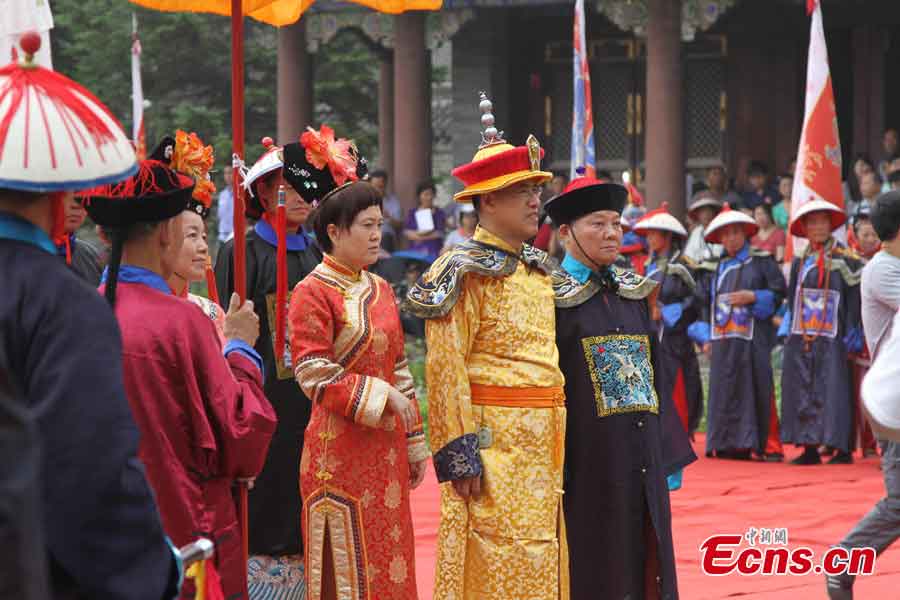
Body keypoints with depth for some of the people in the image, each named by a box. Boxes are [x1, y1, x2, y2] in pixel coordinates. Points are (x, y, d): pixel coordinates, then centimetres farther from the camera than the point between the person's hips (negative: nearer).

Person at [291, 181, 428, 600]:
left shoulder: (380, 290, 13)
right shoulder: (313, 293, -8)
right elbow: (315, 377, -14)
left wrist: (414, 441, 16)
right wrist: (382, 396, -18)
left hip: (386, 448, 7)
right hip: (341, 450, -7)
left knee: (389, 561, 8)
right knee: (348, 565, -2)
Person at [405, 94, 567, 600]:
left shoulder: (538, 270, 15)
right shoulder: (465, 271, -9)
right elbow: (446, 367, -15)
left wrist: (558, 444, 18)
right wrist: (459, 454, -20)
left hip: (542, 443, 8)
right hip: (494, 439, -8)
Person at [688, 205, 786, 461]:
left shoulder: (761, 262, 5)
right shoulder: (714, 268, 16)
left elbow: (778, 293, 1)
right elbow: (704, 303, 18)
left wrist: (753, 297, -12)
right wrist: (705, 336, 9)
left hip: (754, 338, -4)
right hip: (722, 340, 4)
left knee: (759, 390, -7)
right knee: (726, 392, 1)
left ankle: (770, 446, -3)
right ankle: (732, 444, 6)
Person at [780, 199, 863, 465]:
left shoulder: (844, 259, -1)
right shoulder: (800, 262, 14)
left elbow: (854, 298, -3)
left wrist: (852, 336, -9)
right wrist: (787, 331, 11)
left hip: (831, 338, -5)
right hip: (800, 338, 5)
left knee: (834, 390, -7)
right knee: (801, 390, 2)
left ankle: (842, 448, -4)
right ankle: (809, 448, 7)